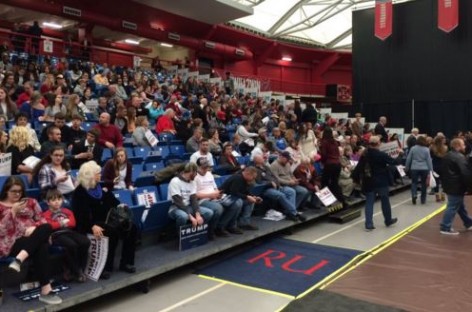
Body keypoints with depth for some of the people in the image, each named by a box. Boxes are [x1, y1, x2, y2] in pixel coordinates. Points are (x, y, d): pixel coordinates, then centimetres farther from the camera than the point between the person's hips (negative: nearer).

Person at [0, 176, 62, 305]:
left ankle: (19, 259, -43)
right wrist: (13, 212, -10)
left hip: (33, 237, 3)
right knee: (42, 248, -35)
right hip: (12, 243, -3)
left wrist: (35, 227, -10)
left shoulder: (30, 202, 19)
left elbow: (42, 220, 13)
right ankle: (46, 290, -40)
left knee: (46, 227, -35)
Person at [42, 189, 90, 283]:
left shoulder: (67, 211, 23)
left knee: (85, 242, -25)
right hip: (56, 235, -5)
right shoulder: (46, 214, 10)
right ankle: (75, 271, -17)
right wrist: (62, 223, -2)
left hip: (69, 232, 5)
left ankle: (79, 270, -13)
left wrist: (65, 222, -6)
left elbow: (73, 223, 10)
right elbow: (50, 226, -8)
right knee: (71, 245, -36)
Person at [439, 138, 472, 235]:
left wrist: (444, 183, 25)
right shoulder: (460, 157, -19)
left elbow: (443, 171, 19)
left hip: (449, 185, 10)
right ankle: (445, 228, -2)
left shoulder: (447, 156, 12)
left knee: (460, 206, 21)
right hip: (457, 187, -10)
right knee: (453, 207, -4)